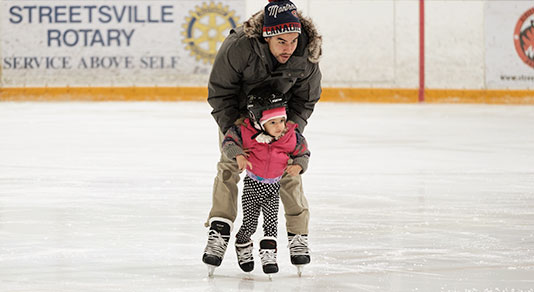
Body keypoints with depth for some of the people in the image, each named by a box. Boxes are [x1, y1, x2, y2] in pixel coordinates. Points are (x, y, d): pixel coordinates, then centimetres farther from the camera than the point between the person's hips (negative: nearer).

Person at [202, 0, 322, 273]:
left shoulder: (306, 56, -29)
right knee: (230, 163, -11)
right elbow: (220, 93, -24)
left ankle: (298, 234, 7)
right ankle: (219, 231, -5)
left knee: (287, 167, -4)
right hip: (237, 110, -1)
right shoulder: (238, 46, -38)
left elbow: (304, 102, -11)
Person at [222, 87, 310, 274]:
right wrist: (238, 155, -30)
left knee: (271, 222, -5)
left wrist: (298, 166, -19)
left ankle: (268, 256, 2)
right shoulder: (246, 132, -22)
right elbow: (228, 141, -13)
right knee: (249, 223, 6)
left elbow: (303, 153, 1)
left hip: (273, 186, 1)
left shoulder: (291, 137, -14)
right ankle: (243, 249, 32)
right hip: (252, 184, -1)